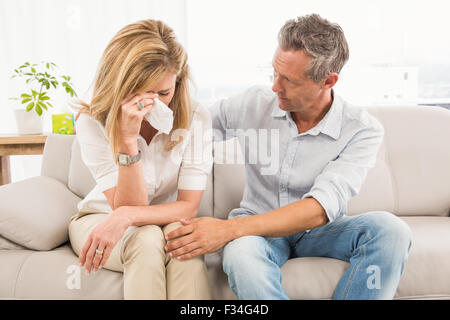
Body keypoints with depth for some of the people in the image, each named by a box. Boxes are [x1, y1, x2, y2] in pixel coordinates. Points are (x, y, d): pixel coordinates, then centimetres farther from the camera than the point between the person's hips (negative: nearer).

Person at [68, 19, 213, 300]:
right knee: (147, 240, -33)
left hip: (166, 221, 1)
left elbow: (189, 206, -20)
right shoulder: (93, 123, -19)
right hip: (98, 219, 0)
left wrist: (126, 216, -36)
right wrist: (128, 139, -38)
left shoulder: (196, 118, -18)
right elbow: (127, 205, -24)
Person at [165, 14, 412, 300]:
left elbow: (321, 209, -27)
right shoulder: (253, 104, -6)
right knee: (242, 254, -37)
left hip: (317, 231, 0)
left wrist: (228, 229, -35)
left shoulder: (363, 131, -15)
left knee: (389, 229, -29)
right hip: (258, 228, 0)